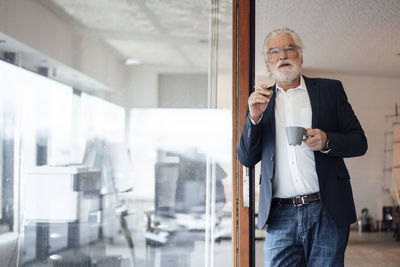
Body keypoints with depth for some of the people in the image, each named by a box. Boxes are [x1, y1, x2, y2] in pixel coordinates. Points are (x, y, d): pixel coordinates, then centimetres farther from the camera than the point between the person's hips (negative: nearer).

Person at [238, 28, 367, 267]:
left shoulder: (330, 90, 10)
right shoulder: (262, 101, 14)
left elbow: (359, 142, 8)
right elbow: (246, 159, 10)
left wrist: (327, 141, -12)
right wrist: (254, 117, -6)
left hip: (327, 213, -1)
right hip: (280, 217, 1)